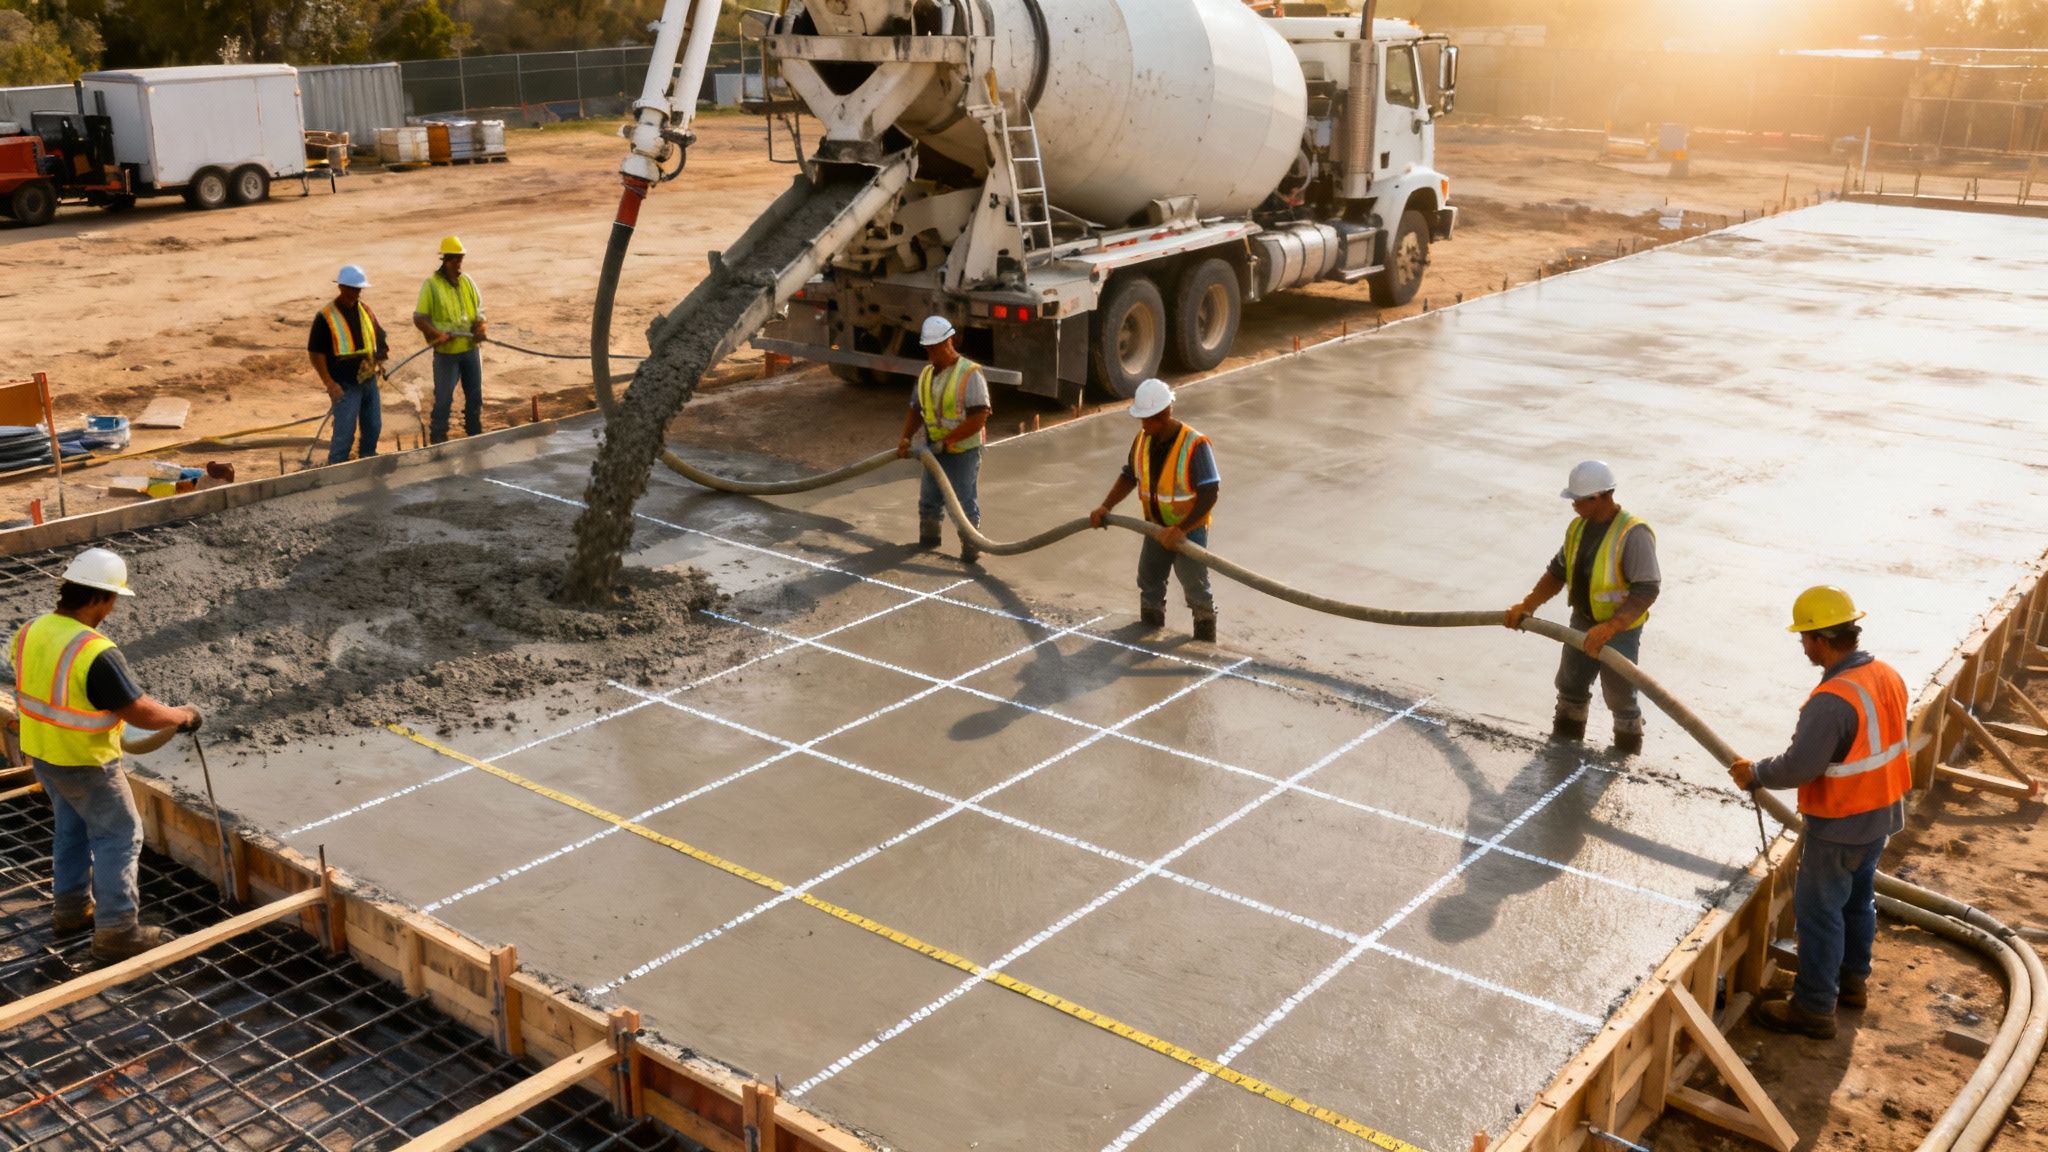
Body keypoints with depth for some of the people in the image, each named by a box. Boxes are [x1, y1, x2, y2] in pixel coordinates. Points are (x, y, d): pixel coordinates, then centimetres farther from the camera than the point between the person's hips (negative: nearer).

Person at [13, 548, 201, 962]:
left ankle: (71, 907, 38)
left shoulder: (31, 631, -6)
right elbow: (141, 713, -25)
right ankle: (116, 931, 9)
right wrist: (183, 715, -7)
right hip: (84, 762, -8)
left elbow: (33, 690, 11)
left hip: (40, 752, 8)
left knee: (73, 825, 25)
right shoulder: (96, 653, -31)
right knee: (119, 835, 5)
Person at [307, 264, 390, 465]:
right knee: (344, 433, -5)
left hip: (369, 381, 6)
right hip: (345, 386, -6)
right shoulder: (326, 317, -11)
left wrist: (382, 353, -2)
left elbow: (381, 336, 19)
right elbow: (315, 353, -10)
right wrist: (329, 383, -16)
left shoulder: (365, 310, 7)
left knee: (373, 428, 14)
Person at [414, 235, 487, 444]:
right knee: (443, 398, -3)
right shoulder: (431, 285, -9)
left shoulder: (467, 281, 7)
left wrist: (480, 326, -7)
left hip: (471, 349, 5)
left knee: (475, 395, 14)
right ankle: (437, 440, 7)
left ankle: (475, 435, 28)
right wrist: (437, 334, -24)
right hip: (446, 352, -5)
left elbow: (479, 309, 14)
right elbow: (419, 318, -8)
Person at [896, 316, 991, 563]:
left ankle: (971, 547, 15)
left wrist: (947, 440, -23)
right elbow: (916, 410, 14)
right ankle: (928, 540, 36)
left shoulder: (969, 373, -17)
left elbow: (979, 418, -22)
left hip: (964, 452, -7)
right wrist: (905, 438, -4)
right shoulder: (926, 374, 6)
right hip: (935, 451, 7)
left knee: (964, 503, 1)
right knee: (929, 499, 18)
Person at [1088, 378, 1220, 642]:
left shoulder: (1194, 445, -26)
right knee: (1149, 582, 17)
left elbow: (1209, 493, -27)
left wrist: (1181, 530, -32)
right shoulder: (1143, 440, -5)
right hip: (1157, 527, 6)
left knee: (1195, 587, 3)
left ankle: (1205, 637, 22)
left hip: (1189, 528, -6)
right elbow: (1129, 476, 10)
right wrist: (1105, 507, -2)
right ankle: (1150, 631, 37)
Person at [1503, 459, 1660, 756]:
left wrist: (1609, 628, -38)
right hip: (1582, 622, 7)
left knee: (1619, 695, 8)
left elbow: (1647, 590, -29)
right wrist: (1526, 606, 0)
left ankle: (1627, 752, 31)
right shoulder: (1579, 526, -1)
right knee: (1570, 684, 21)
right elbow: (1558, 572, 9)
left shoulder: (1633, 534, -26)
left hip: (1620, 629, -7)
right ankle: (1566, 737, 43)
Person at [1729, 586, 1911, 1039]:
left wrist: (1754, 774, -10)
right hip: (1882, 813, 9)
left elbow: (1799, 767, -28)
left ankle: (1814, 1008, 12)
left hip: (1840, 826, -9)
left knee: (1819, 910, 3)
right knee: (1858, 899, 24)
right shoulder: (1887, 677, -2)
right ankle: (1852, 981, 39)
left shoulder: (1833, 700, -31)